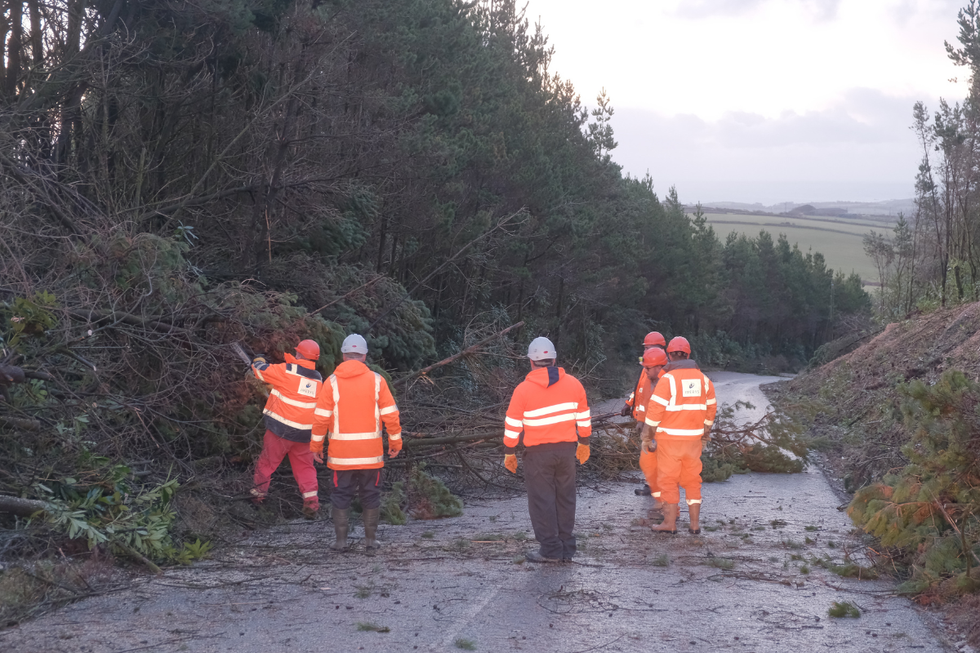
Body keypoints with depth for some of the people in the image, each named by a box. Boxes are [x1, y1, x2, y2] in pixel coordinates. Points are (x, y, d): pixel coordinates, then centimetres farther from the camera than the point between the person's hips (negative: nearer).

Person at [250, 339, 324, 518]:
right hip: (304, 434, 4)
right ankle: (311, 502, 1)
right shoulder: (318, 379, 6)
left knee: (267, 462, 14)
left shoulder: (288, 371, -13)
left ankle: (258, 493, 26)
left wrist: (258, 361, 18)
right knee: (304, 467, 12)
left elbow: (262, 371, -4)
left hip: (280, 429, -4)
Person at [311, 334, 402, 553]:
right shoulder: (376, 380, -3)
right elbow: (391, 415, -3)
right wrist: (395, 442, 9)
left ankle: (340, 540, 10)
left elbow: (321, 418, -6)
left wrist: (316, 446, 5)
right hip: (371, 452, 1)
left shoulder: (332, 382, -5)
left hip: (340, 453, -1)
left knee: (341, 496, 9)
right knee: (371, 495, 11)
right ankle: (371, 540, 13)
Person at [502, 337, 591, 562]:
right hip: (567, 449, 4)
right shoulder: (573, 384, 0)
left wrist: (509, 453, 3)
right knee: (565, 498, 13)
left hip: (539, 452, -4)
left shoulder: (523, 389, -10)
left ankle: (550, 549, 4)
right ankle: (567, 547, 18)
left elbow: (513, 425, -7)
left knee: (542, 500, 4)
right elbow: (584, 418, 8)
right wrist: (584, 443, 20)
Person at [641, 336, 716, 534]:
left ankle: (670, 522, 6)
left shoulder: (668, 379, -12)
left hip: (670, 438, -5)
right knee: (692, 479, 12)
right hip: (694, 437, 5)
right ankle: (695, 523, 14)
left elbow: (655, 409, -14)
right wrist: (705, 432, 23)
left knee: (668, 480, 3)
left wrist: (648, 436, -5)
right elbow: (710, 408, 12)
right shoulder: (702, 379, 6)